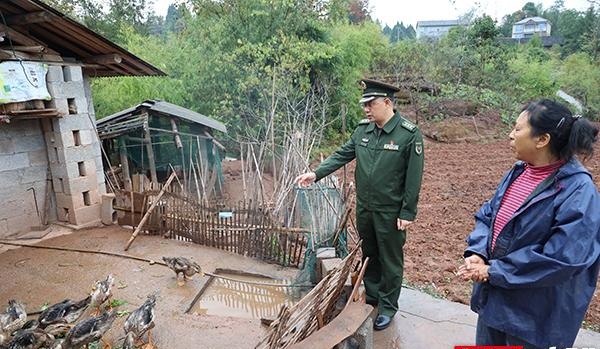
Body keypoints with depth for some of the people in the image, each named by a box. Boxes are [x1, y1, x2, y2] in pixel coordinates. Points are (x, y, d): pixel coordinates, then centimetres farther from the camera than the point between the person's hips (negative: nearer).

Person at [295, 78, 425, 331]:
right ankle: (371, 296, 42)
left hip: (390, 212, -5)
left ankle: (388, 306, 31)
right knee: (368, 254, 21)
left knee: (390, 260, 12)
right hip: (364, 208, 6)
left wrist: (407, 213, -14)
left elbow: (414, 178, -15)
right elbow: (342, 155, 3)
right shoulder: (363, 129, 1)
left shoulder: (410, 134, -16)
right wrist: (316, 173, -9)